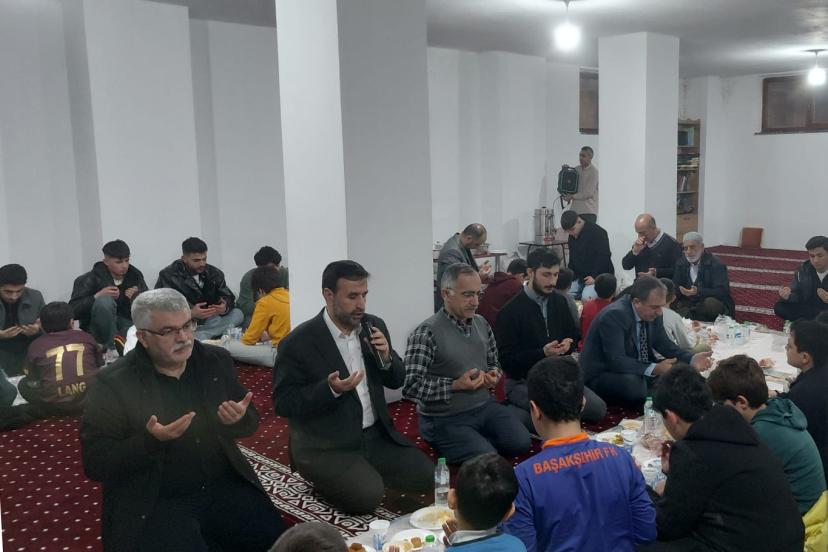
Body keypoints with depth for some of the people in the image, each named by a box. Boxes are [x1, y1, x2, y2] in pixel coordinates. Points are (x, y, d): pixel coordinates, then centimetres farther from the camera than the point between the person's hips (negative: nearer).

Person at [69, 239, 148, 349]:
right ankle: (110, 348, -23)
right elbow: (73, 310, -15)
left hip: (126, 324, 2)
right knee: (105, 301, -32)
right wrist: (97, 296, -28)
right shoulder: (92, 279, -8)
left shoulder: (134, 275, 1)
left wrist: (137, 298, -18)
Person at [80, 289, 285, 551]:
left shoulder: (217, 360, 3)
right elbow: (95, 464, -10)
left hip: (224, 487, 4)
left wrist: (239, 419, -13)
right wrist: (150, 441, -26)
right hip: (155, 502, -4)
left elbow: (250, 422, 11)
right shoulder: (112, 383, -9)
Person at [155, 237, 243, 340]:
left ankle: (198, 336, -31)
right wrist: (191, 314, -35)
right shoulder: (168, 276, -10)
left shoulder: (214, 273, 5)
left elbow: (228, 297, 4)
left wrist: (225, 307, -23)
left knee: (238, 314, -17)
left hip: (207, 322, 5)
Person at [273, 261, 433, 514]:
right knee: (368, 495, -25)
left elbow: (396, 381, 11)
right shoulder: (298, 343, -15)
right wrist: (330, 389, -28)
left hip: (376, 436, 6)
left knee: (429, 477, -5)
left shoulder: (374, 326, 3)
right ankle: (326, 479, 5)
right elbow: (283, 403, -14)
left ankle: (367, 474, 15)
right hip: (325, 446, -6)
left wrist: (387, 357, -12)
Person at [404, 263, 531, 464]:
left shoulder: (482, 324, 4)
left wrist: (494, 375, -5)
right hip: (445, 419, -7)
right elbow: (410, 386, -21)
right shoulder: (426, 333, -19)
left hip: (484, 406, 7)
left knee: (521, 443, -8)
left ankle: (476, 439, 14)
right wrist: (456, 385, -25)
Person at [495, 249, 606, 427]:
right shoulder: (510, 310, -13)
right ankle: (516, 413, -4)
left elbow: (574, 335, 19)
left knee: (598, 408, -8)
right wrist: (543, 352, -26)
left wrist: (569, 344, -6)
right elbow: (506, 359, -14)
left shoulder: (559, 301, 7)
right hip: (521, 382, -7)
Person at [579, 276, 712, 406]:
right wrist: (654, 369, -40)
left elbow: (664, 345, 7)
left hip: (634, 369, 8)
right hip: (601, 375, -7)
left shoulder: (653, 314, -3)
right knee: (635, 385, -35)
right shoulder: (614, 316, -26)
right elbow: (616, 361, -32)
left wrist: (691, 359, -12)